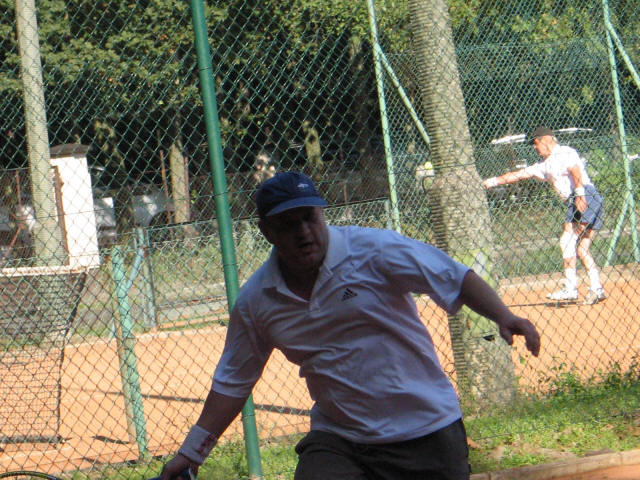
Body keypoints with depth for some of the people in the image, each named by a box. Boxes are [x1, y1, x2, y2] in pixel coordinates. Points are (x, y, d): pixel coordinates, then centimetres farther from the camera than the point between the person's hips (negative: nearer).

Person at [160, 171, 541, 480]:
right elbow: (233, 383, 10)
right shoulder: (255, 301, 1)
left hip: (428, 431, -2)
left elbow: (456, 278, -10)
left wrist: (503, 317, -28)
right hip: (338, 439, 3)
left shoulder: (374, 250, -10)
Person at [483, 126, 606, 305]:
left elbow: (575, 171, -17)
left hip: (587, 196, -9)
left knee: (567, 242, -13)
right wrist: (493, 181, 29)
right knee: (581, 248, 4)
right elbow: (520, 174, 31)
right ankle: (596, 289, -2)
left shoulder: (565, 152, 1)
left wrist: (580, 193, -32)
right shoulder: (546, 165, 28)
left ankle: (570, 289, -18)